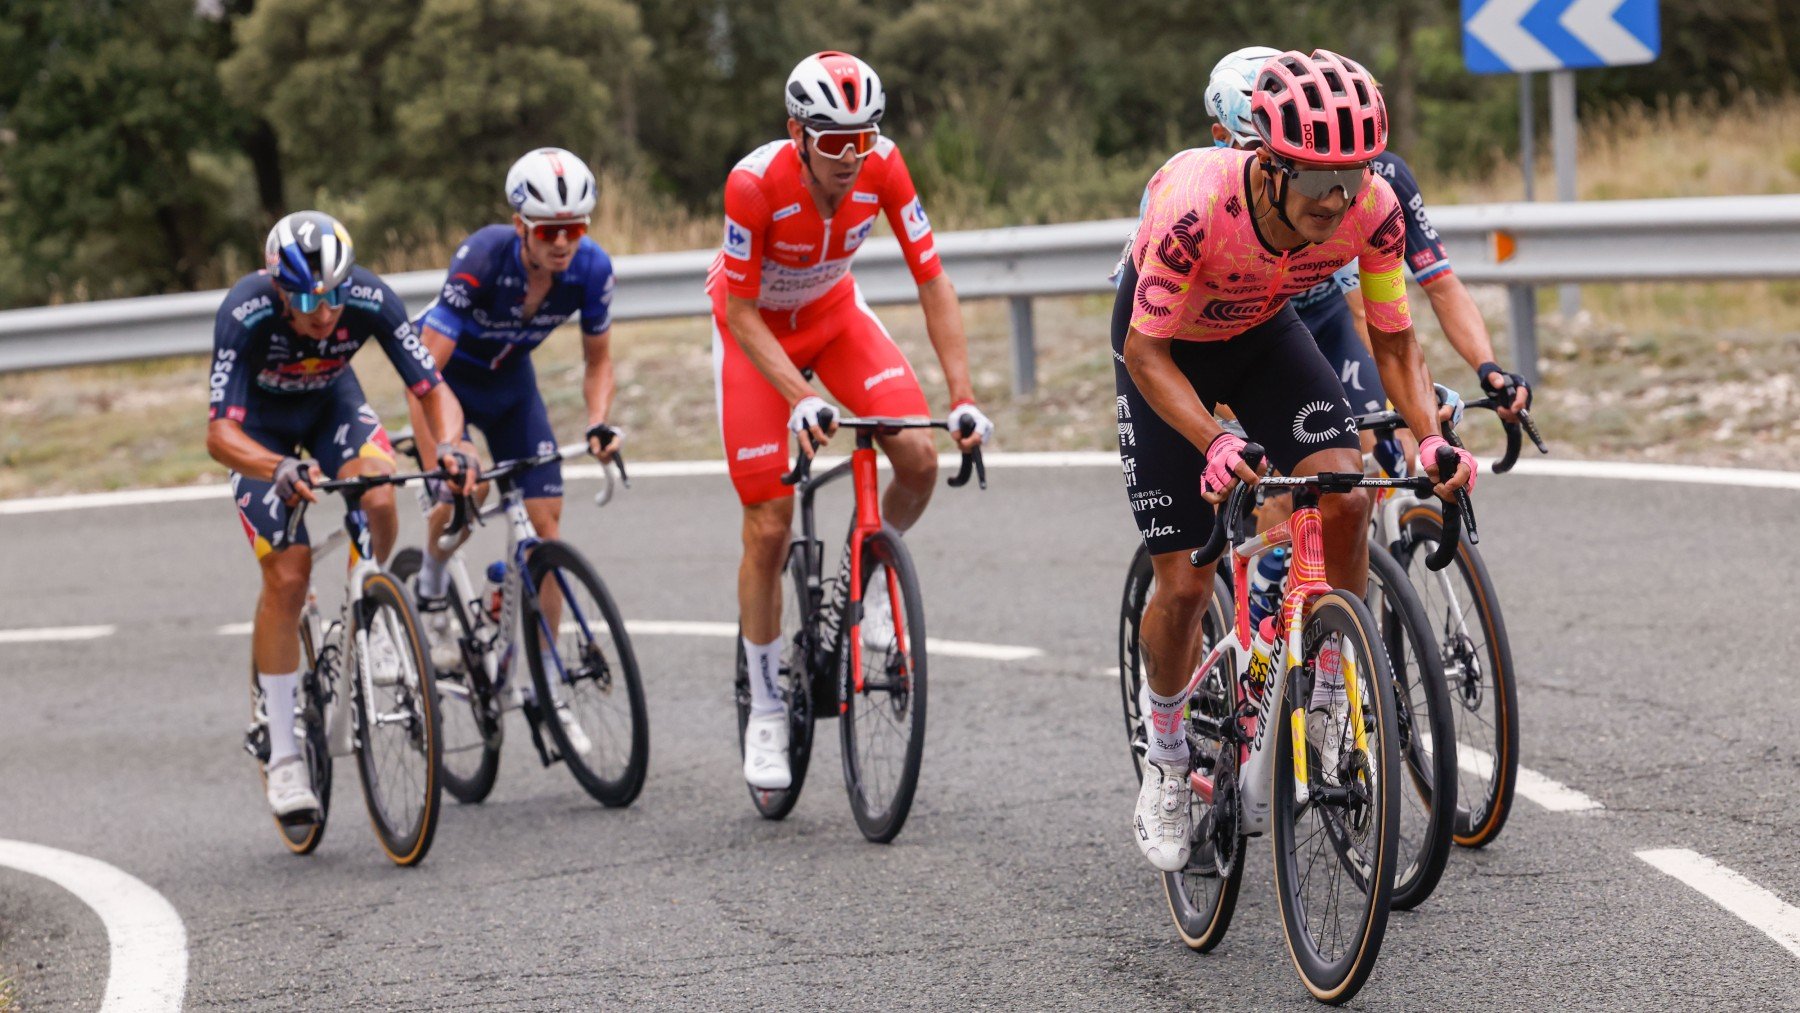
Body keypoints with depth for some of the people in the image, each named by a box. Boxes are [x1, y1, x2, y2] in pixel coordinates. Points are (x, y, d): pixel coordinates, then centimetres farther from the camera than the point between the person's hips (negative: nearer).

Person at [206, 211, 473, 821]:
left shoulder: (370, 300, -32)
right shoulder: (246, 314, -37)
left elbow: (433, 390, -27)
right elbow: (220, 433, -41)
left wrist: (448, 448, -49)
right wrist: (280, 469, -61)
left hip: (332, 401, 2)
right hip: (261, 425, -2)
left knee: (379, 500, -30)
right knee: (287, 576, -12)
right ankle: (283, 755, -2)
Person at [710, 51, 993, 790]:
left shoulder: (882, 166, -25)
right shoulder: (756, 182, -34)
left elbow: (932, 284, -19)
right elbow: (741, 312, -25)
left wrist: (963, 398, -27)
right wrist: (799, 400, -38)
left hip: (833, 312, 3)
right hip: (754, 325, -3)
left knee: (918, 459, -20)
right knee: (769, 526, -7)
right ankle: (766, 715, 7)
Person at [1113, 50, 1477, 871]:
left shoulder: (1372, 210, -29)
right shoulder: (1197, 205, -40)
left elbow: (1394, 343, -15)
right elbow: (1146, 354, -31)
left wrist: (1431, 437, -33)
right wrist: (1215, 445, -47)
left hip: (1263, 334, 3)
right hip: (1168, 346, -3)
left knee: (1345, 493, -23)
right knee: (1184, 583, -6)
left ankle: (1329, 687, -2)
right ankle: (1164, 762, 19)